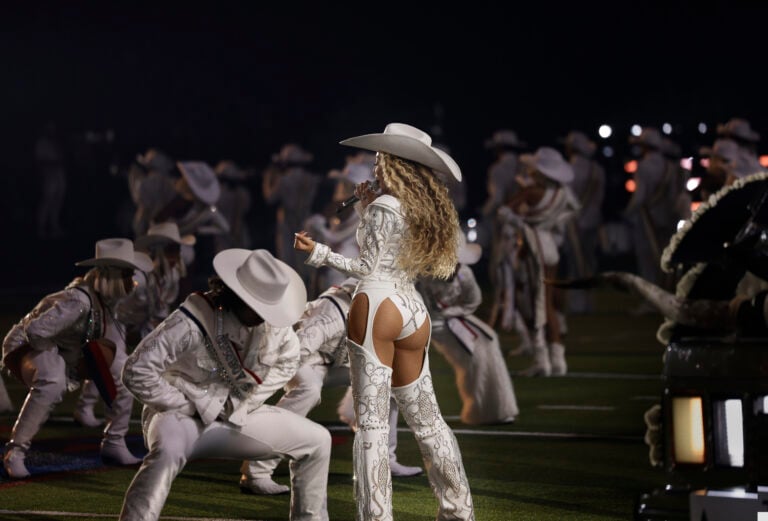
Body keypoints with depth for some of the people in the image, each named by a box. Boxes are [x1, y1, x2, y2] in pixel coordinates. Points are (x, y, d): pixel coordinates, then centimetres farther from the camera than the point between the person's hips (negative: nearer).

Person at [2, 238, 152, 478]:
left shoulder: (109, 296, -9)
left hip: (72, 351, 9)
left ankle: (114, 444, 14)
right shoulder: (79, 301, -34)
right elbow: (35, 332, -41)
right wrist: (71, 359, -29)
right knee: (52, 384, -40)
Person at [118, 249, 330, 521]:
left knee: (317, 440, 6)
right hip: (183, 416, -7)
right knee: (166, 454, -41)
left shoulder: (273, 322, -10)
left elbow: (287, 360, 10)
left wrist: (241, 403, -1)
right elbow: (137, 372, -29)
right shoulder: (191, 323, -29)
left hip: (236, 417, 7)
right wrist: (191, 407, -20)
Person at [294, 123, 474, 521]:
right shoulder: (427, 210, 15)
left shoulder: (383, 206, -6)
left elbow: (368, 267, -6)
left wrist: (320, 253, 1)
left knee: (371, 419, -6)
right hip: (414, 310, 8)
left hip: (377, 304, -8)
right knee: (425, 417, 15)